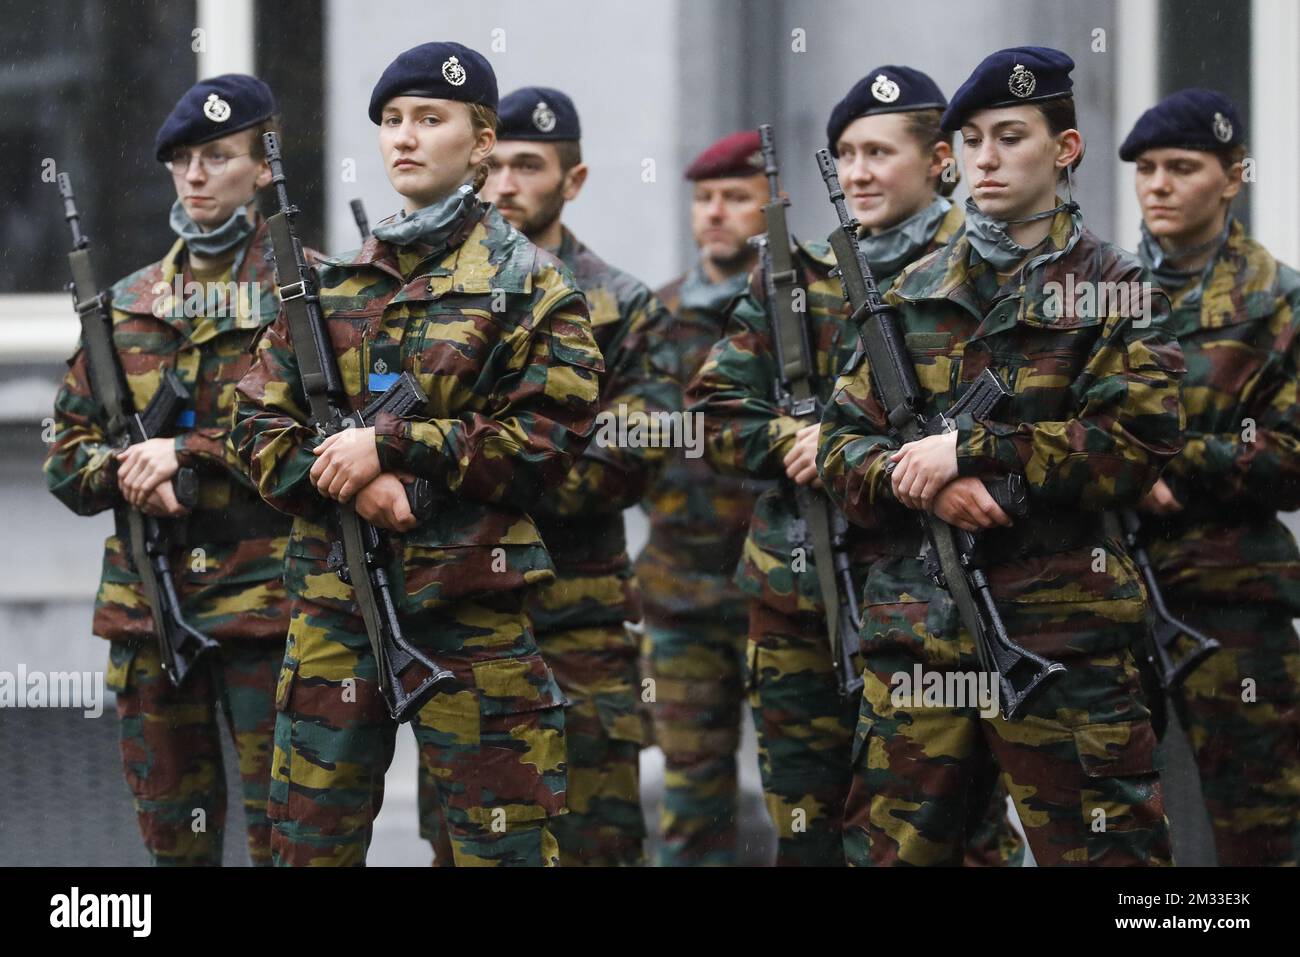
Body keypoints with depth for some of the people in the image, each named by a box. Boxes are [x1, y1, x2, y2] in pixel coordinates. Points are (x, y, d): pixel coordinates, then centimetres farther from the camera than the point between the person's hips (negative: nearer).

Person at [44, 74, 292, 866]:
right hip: (148, 612, 5)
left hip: (269, 612, -5)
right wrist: (130, 474, -10)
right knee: (174, 837, 10)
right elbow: (67, 458, 13)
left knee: (284, 831, -4)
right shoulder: (127, 306, 13)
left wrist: (191, 452, -17)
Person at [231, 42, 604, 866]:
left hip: (470, 604, -4)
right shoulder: (331, 283, 13)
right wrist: (355, 484, -12)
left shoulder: (530, 285, 1)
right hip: (333, 601, 4)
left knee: (501, 838, -2)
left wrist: (392, 445, -14)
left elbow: (549, 436, -9)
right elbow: (261, 425, 8)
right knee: (309, 837, 7)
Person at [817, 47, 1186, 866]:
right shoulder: (915, 292, 15)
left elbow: (1136, 443, -11)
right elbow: (844, 441, 12)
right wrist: (914, 479, -10)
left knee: (1100, 846, -4)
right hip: (918, 625, 4)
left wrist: (970, 450, -14)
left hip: (1060, 630, -4)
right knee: (900, 846, 8)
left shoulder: (1112, 290, 2)